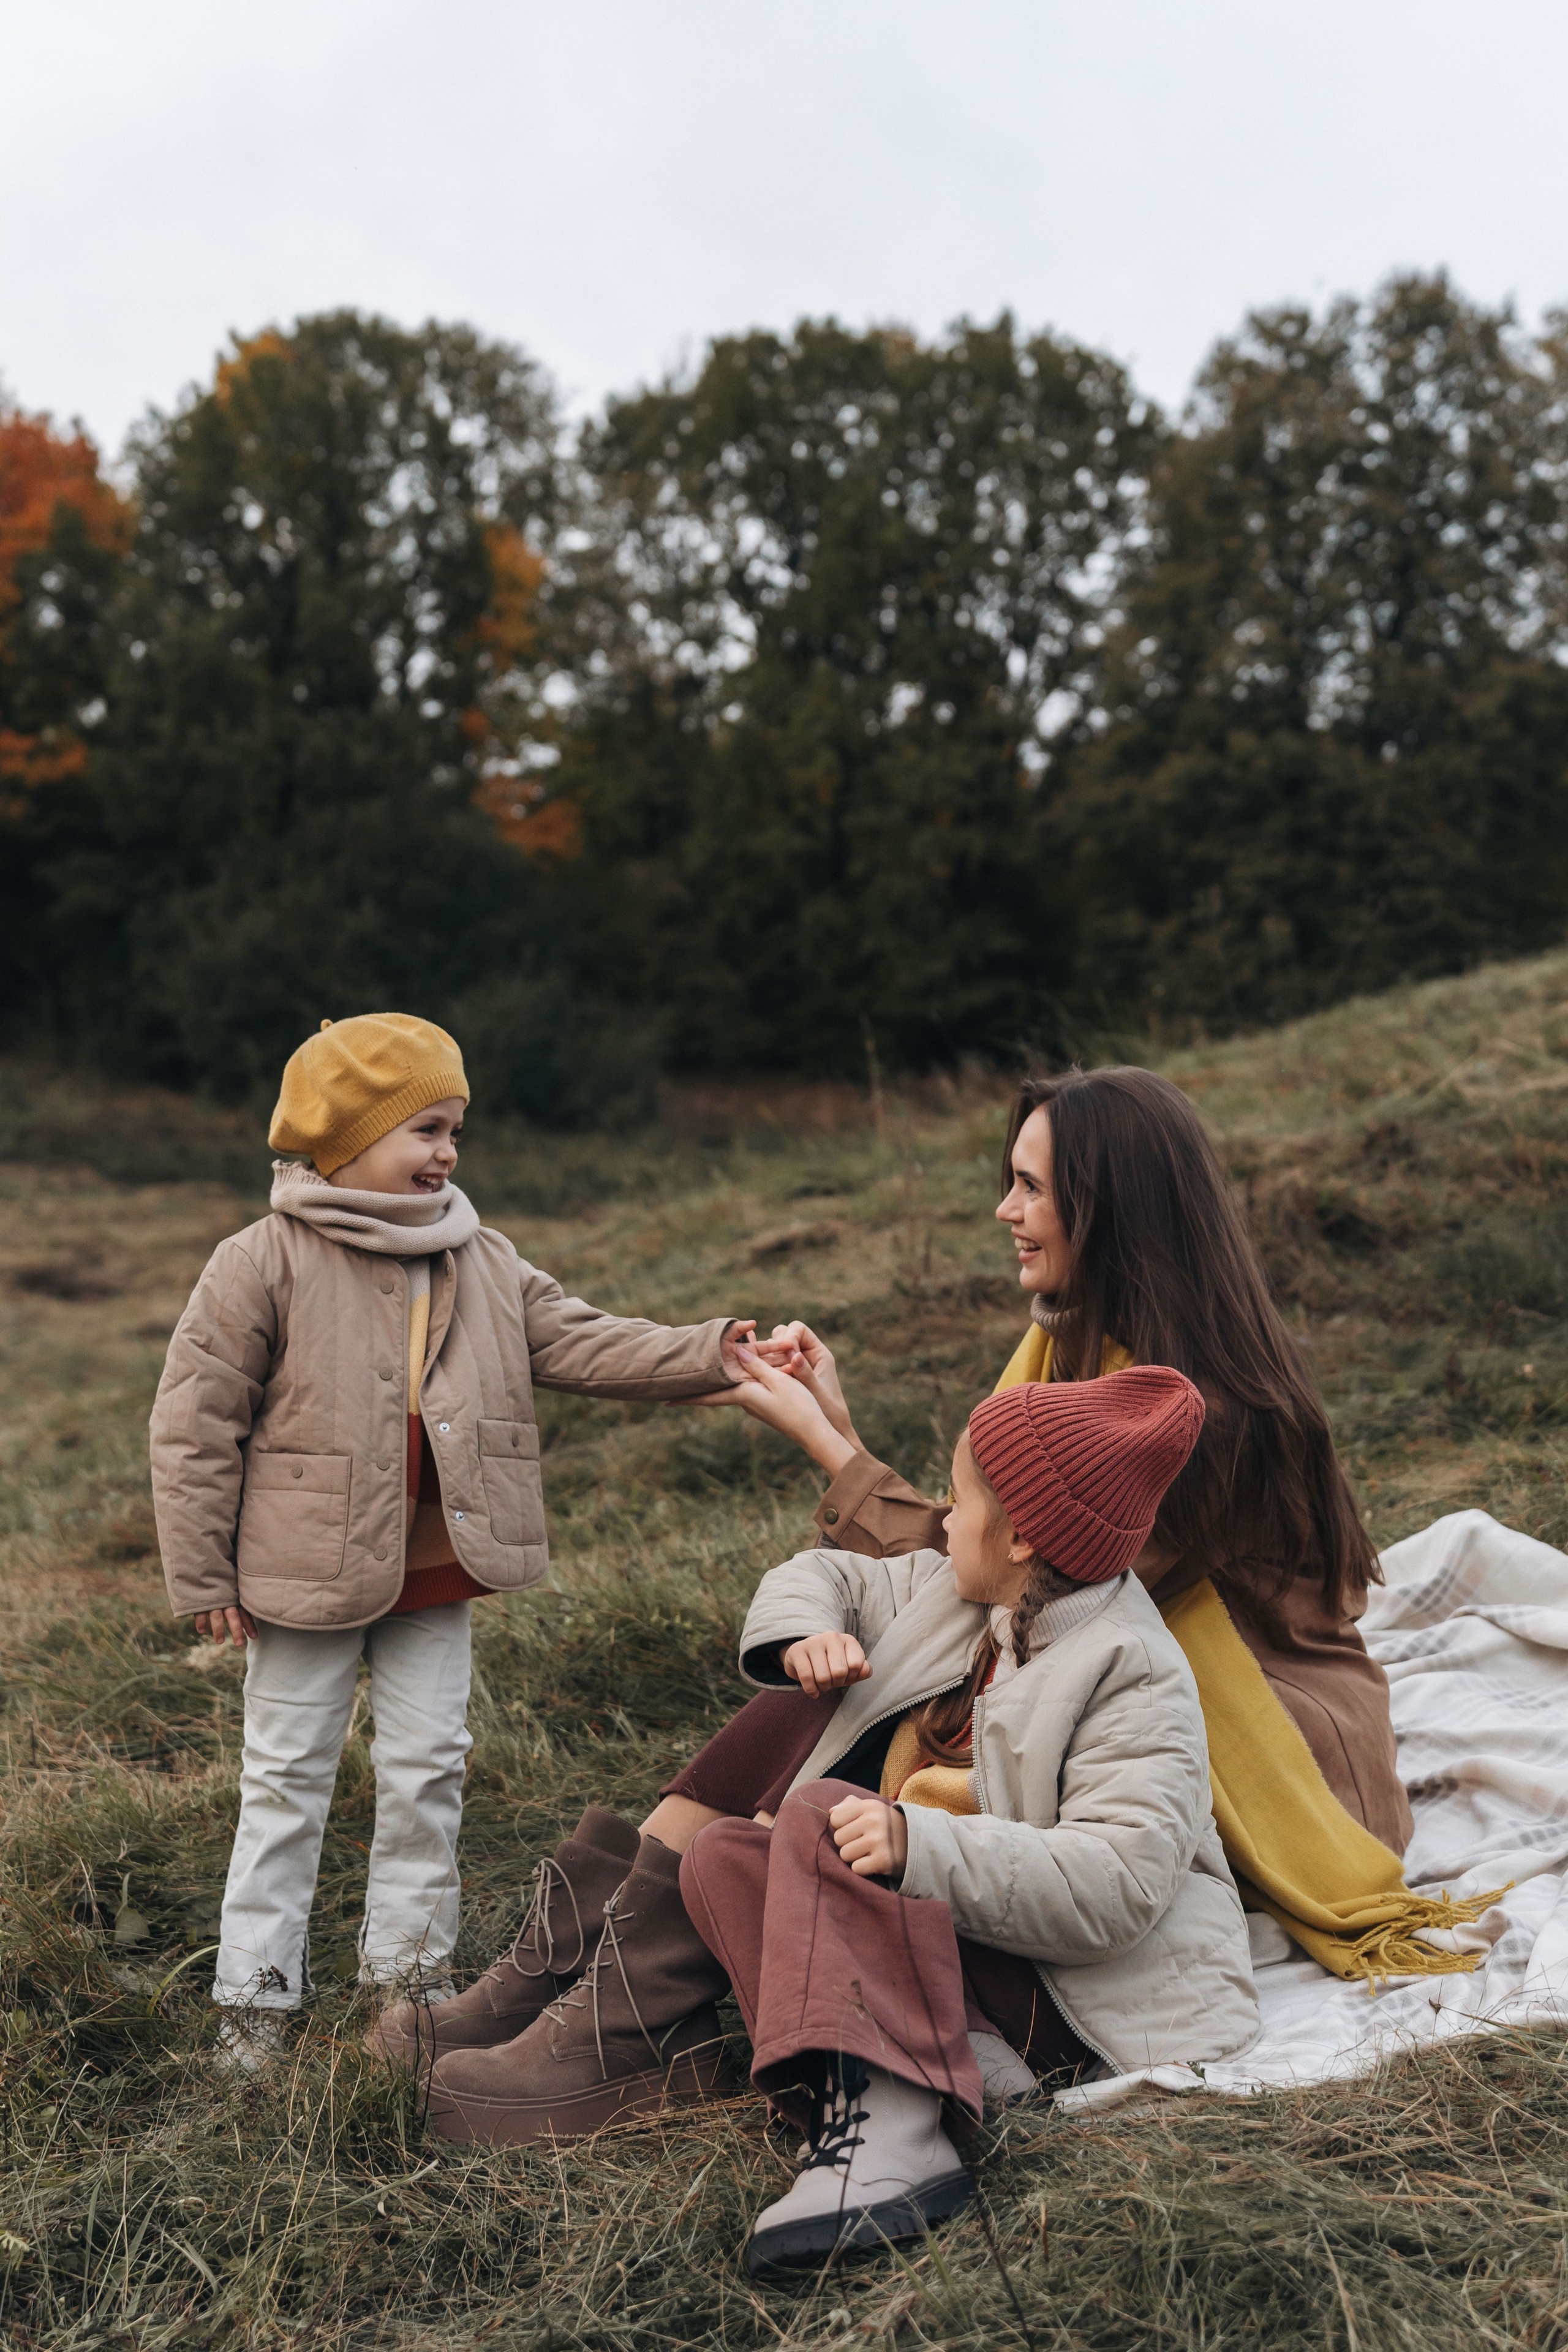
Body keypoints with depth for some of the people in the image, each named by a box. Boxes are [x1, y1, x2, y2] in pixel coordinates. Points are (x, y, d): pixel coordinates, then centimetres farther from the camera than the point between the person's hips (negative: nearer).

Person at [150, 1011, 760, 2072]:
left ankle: (409, 1966, 29)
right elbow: (195, 1423, -10)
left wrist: (705, 1353, -17)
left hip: (437, 1575, 5)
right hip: (309, 1574, -4)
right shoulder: (263, 1264, -12)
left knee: (428, 1769, 13)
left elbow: (576, 1342, -2)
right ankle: (256, 1993, 20)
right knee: (288, 1779, 8)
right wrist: (205, 1576, -9)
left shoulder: (482, 1263, 3)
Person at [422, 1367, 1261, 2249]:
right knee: (726, 1859, -4)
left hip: (1080, 2003, -9)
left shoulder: (1137, 1679, -17)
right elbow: (826, 1577, 21)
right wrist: (804, 1636, -4)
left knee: (827, 1814, -23)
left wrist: (920, 1845, -38)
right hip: (953, 1946, 9)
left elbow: (1115, 1886, -29)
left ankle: (886, 2120, -41)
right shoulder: (953, 1599, 9)